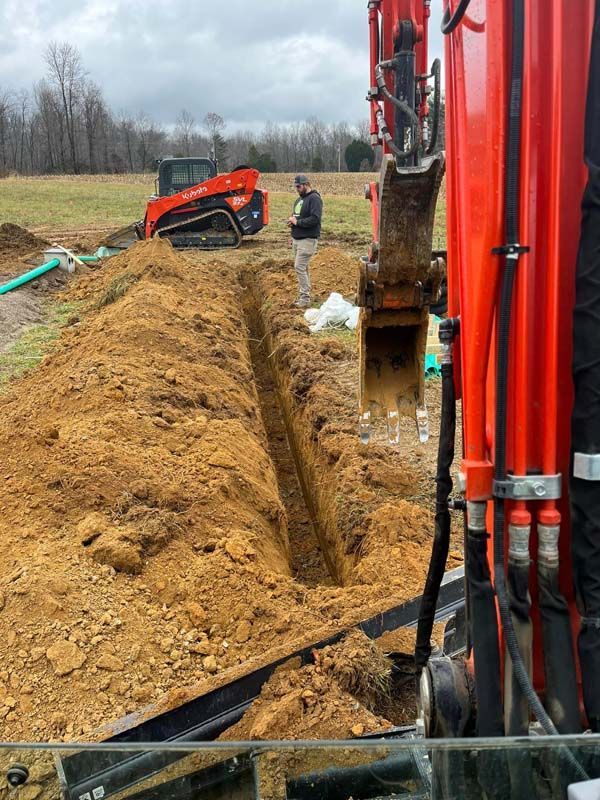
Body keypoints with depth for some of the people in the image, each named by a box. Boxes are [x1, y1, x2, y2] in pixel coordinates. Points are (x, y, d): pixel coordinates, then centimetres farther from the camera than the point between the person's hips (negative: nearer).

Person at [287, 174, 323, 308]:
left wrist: (297, 222, -17)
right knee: (302, 268, 12)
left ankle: (305, 298, -9)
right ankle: (303, 296, 19)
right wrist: (292, 220, 6)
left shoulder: (314, 199, -11)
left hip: (308, 240, -9)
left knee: (300, 267, -13)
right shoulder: (299, 199, 18)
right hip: (296, 239, 9)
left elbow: (315, 219, -22)